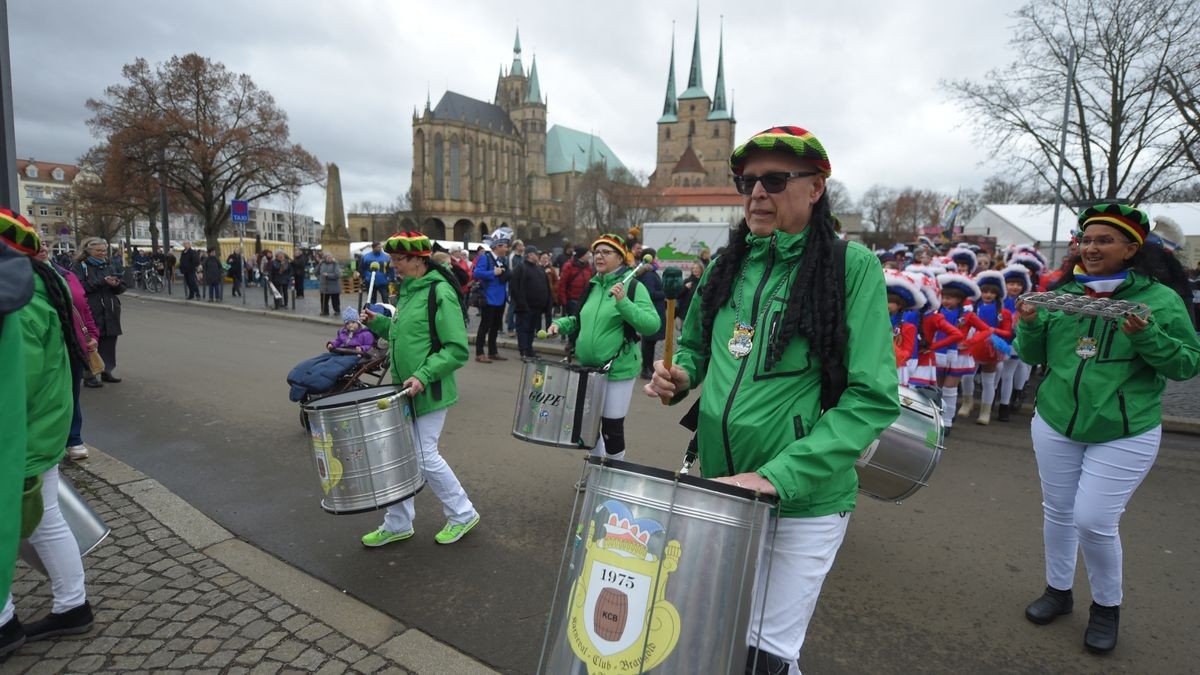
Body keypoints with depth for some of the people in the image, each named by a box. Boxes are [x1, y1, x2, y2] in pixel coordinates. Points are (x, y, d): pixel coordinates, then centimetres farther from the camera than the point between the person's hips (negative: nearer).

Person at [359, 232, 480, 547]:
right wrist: (378, 322, 7)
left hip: (429, 392, -8)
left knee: (424, 457, -1)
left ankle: (463, 514, 20)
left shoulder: (439, 293, -17)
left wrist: (424, 376, -26)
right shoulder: (406, 290, 10)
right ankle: (398, 524, 29)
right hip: (404, 390, 8)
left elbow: (457, 350, -20)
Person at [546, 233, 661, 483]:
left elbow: (652, 325, -22)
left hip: (618, 369, -7)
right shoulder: (592, 286, 9)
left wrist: (623, 302, -31)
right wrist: (561, 324, 4)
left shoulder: (633, 286, -11)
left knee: (611, 427, 1)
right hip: (588, 368, 7)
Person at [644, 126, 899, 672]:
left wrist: (777, 478, -24)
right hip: (718, 485, 5)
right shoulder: (726, 264, 5)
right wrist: (680, 376, -5)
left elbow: (872, 398, -16)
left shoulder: (852, 266, -11)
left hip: (804, 500, -5)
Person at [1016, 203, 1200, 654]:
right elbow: (1034, 356, 6)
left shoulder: (1162, 298, -7)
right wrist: (1028, 325, -14)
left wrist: (1145, 336, -24)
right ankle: (1058, 589, 34)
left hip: (1124, 436, -3)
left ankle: (1107, 605, 23)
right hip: (1055, 426, 4)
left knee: (1095, 521, -4)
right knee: (1057, 511, 13)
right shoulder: (1063, 293, 2)